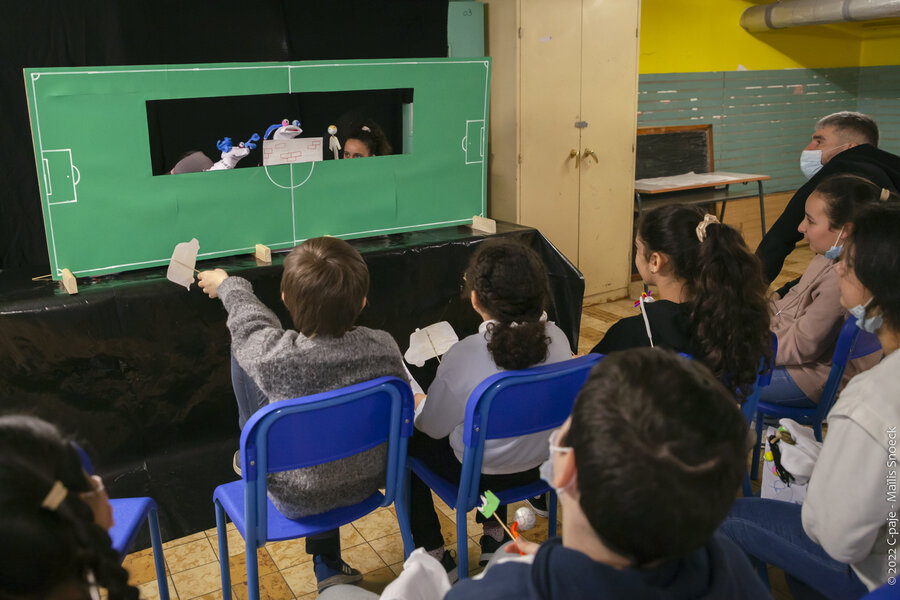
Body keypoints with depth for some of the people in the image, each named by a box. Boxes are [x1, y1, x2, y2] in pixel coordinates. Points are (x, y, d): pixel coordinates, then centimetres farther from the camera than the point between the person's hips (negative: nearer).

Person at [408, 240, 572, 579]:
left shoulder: (464, 356, -30)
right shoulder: (557, 338, -16)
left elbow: (434, 427, -16)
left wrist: (418, 405, 8)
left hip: (476, 473, -5)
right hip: (539, 464, 5)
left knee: (405, 439, 21)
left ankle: (435, 556, 26)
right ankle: (495, 536, 40)